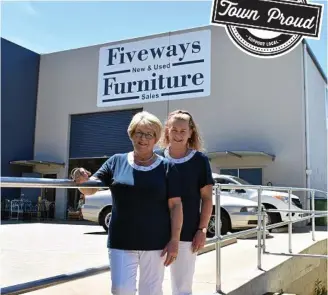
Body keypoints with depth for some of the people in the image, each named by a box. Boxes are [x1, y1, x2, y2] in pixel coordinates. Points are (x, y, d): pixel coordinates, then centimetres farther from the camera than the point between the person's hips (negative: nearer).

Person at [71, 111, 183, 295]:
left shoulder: (166, 167, -1)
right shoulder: (116, 162, 3)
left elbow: (175, 205, -3)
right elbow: (90, 189, -1)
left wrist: (174, 240, -8)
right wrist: (82, 180, -24)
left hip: (155, 243, 0)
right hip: (121, 242, 1)